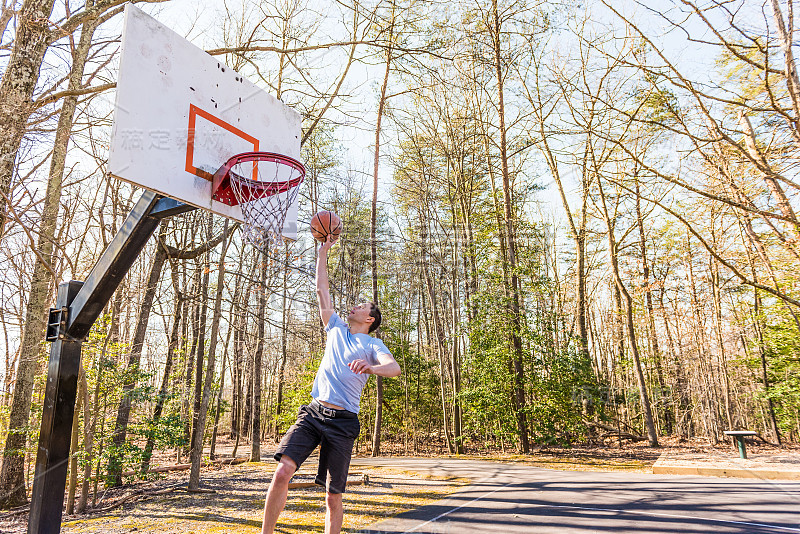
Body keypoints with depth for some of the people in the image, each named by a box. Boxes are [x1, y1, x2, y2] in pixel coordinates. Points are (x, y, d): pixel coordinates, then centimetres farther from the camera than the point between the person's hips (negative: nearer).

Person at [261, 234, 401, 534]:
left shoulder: (372, 345, 5)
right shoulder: (336, 329, 19)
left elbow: (395, 368, -14)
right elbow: (322, 291, 22)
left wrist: (371, 366, -36)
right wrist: (323, 253, 22)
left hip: (342, 421, -3)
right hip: (313, 413, 3)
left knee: (333, 496, 1)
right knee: (283, 471, -16)